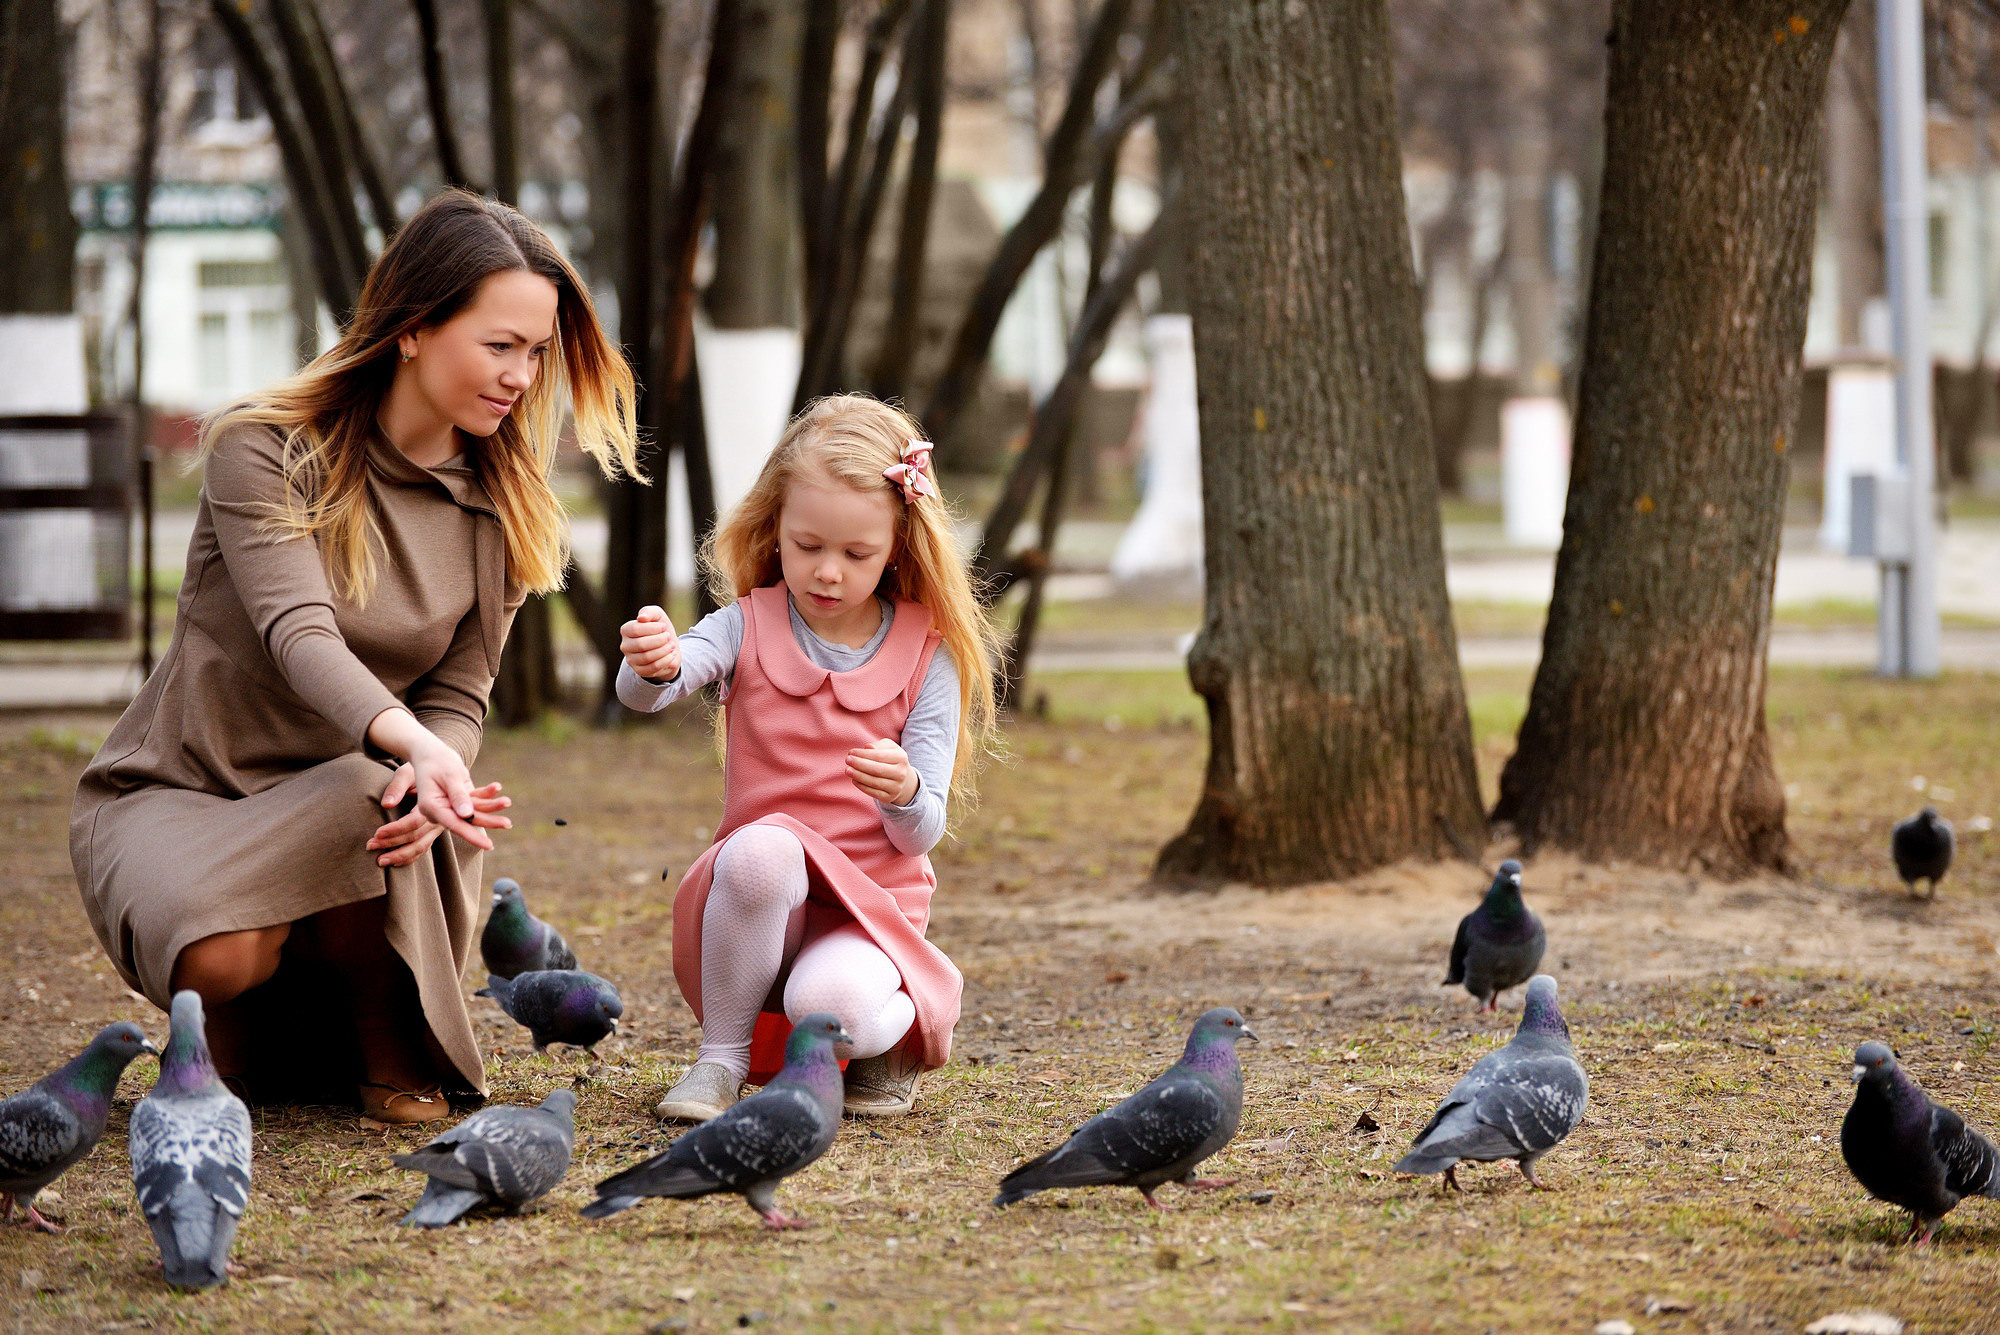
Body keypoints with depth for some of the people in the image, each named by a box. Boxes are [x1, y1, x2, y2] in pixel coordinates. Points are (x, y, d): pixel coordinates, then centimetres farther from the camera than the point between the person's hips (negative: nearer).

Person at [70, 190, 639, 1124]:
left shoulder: (500, 510, 2)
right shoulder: (265, 451, -13)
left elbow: (458, 696, 0)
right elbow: (300, 635, -27)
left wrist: (431, 781, -27)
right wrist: (412, 743, -48)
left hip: (342, 800, 3)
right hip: (175, 792, -3)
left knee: (388, 806, -35)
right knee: (220, 954, -36)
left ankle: (388, 1051, -7)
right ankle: (254, 1030, 4)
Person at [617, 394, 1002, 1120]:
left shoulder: (925, 654, 1)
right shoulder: (750, 627, 1)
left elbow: (919, 837, -4)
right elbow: (644, 693, -20)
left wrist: (905, 795, -28)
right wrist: (652, 665, -45)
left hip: (874, 901, -1)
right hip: (763, 899, 1)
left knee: (830, 1004, -35)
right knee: (761, 848, -36)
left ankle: (899, 1027, 4)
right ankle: (723, 1058, -15)